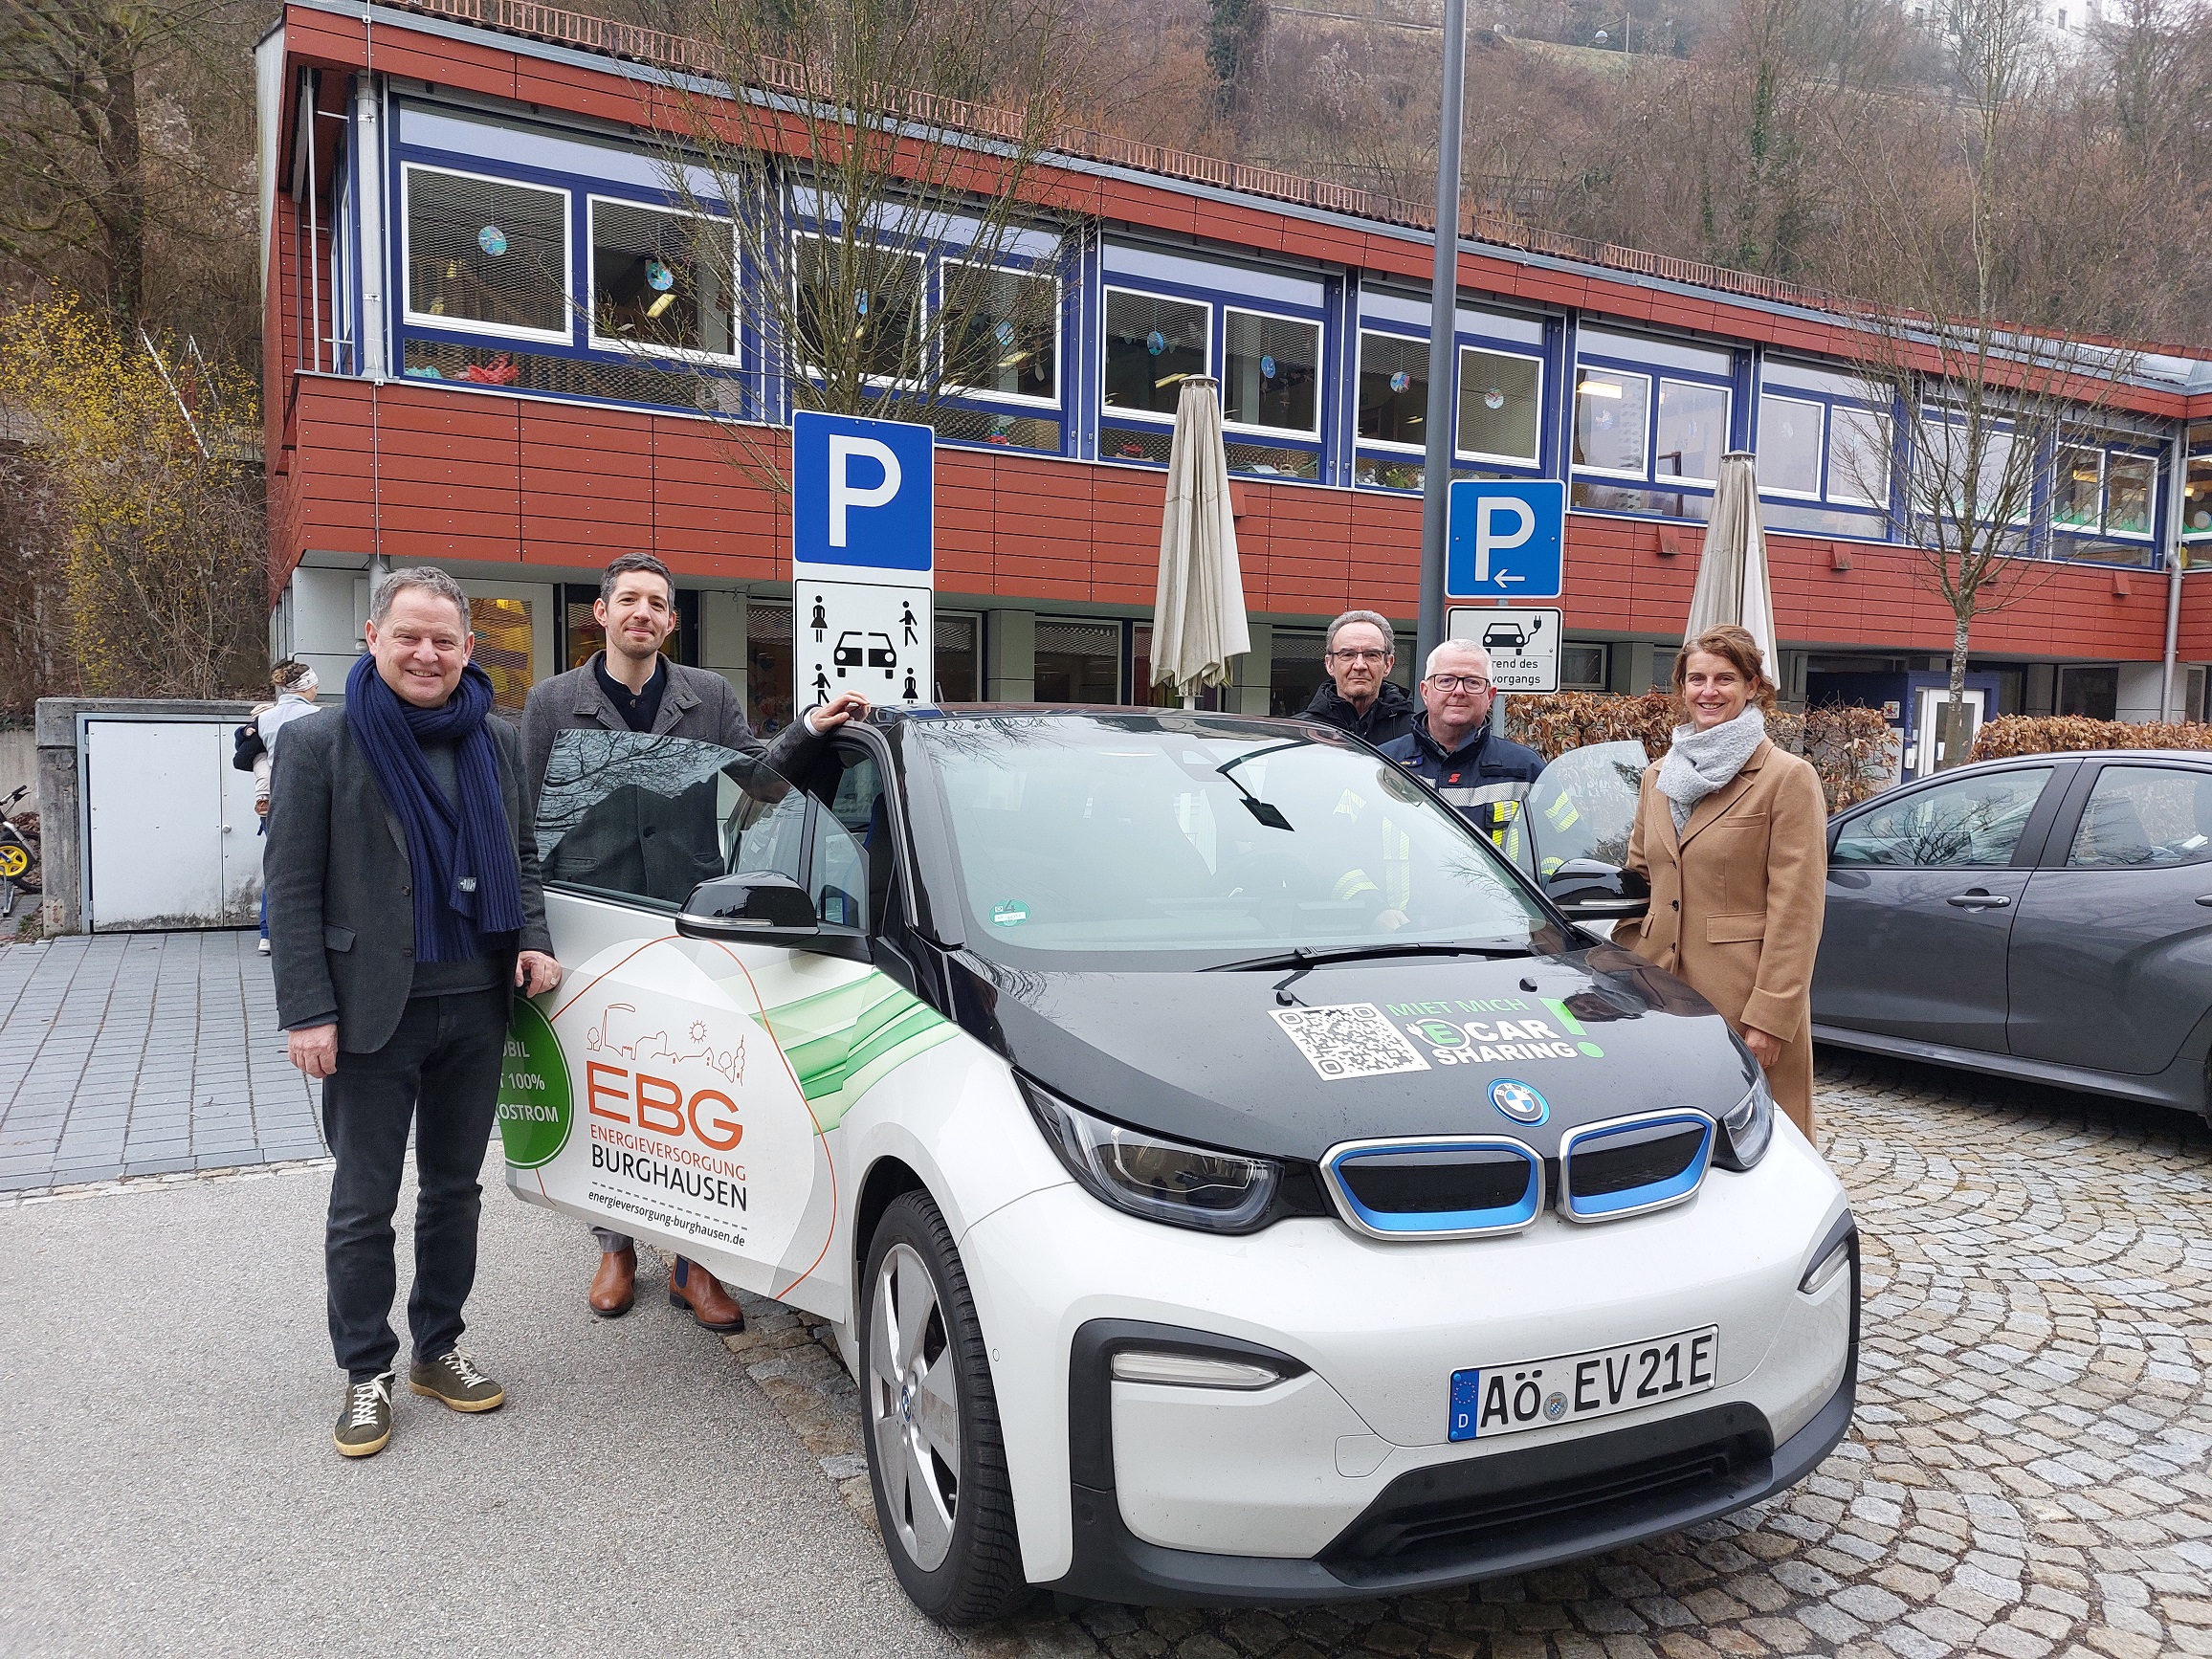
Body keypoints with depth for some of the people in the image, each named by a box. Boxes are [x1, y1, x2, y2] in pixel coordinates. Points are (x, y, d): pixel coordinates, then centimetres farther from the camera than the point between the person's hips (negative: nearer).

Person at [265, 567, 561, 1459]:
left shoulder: (496, 742, 7)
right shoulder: (318, 742, -6)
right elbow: (292, 889, -8)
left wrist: (532, 941, 0)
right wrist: (306, 1010, -13)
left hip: (476, 1005, 4)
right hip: (374, 1012, -4)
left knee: (454, 1188, 15)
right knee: (364, 1204, 6)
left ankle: (438, 1349, 30)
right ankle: (366, 1375, 21)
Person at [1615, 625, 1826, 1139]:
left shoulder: (1788, 777, -4)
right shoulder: (1658, 776, 15)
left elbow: (1796, 910, -9)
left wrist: (1769, 1016, -15)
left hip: (1744, 995, -5)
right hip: (1661, 991, 5)